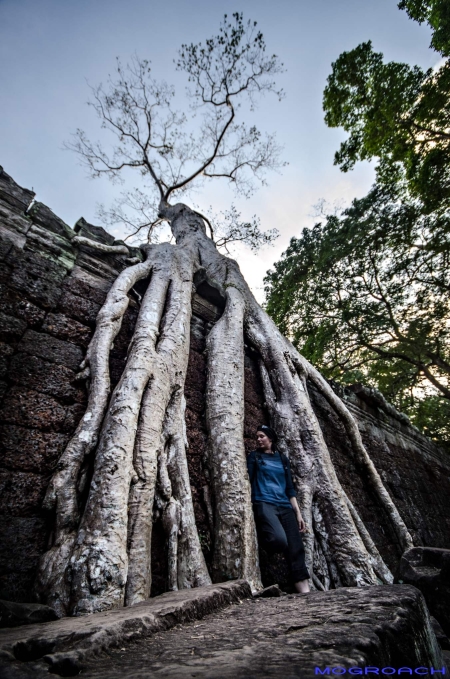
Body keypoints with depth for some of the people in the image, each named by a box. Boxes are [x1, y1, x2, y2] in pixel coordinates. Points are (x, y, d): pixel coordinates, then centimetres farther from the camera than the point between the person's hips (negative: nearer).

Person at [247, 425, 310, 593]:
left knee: (296, 548, -8)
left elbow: (290, 487, 17)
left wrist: (298, 513, 10)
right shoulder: (254, 456, 8)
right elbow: (248, 481, 2)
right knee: (280, 540, -29)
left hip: (285, 507, 4)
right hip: (264, 504, -4)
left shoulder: (282, 458, 17)